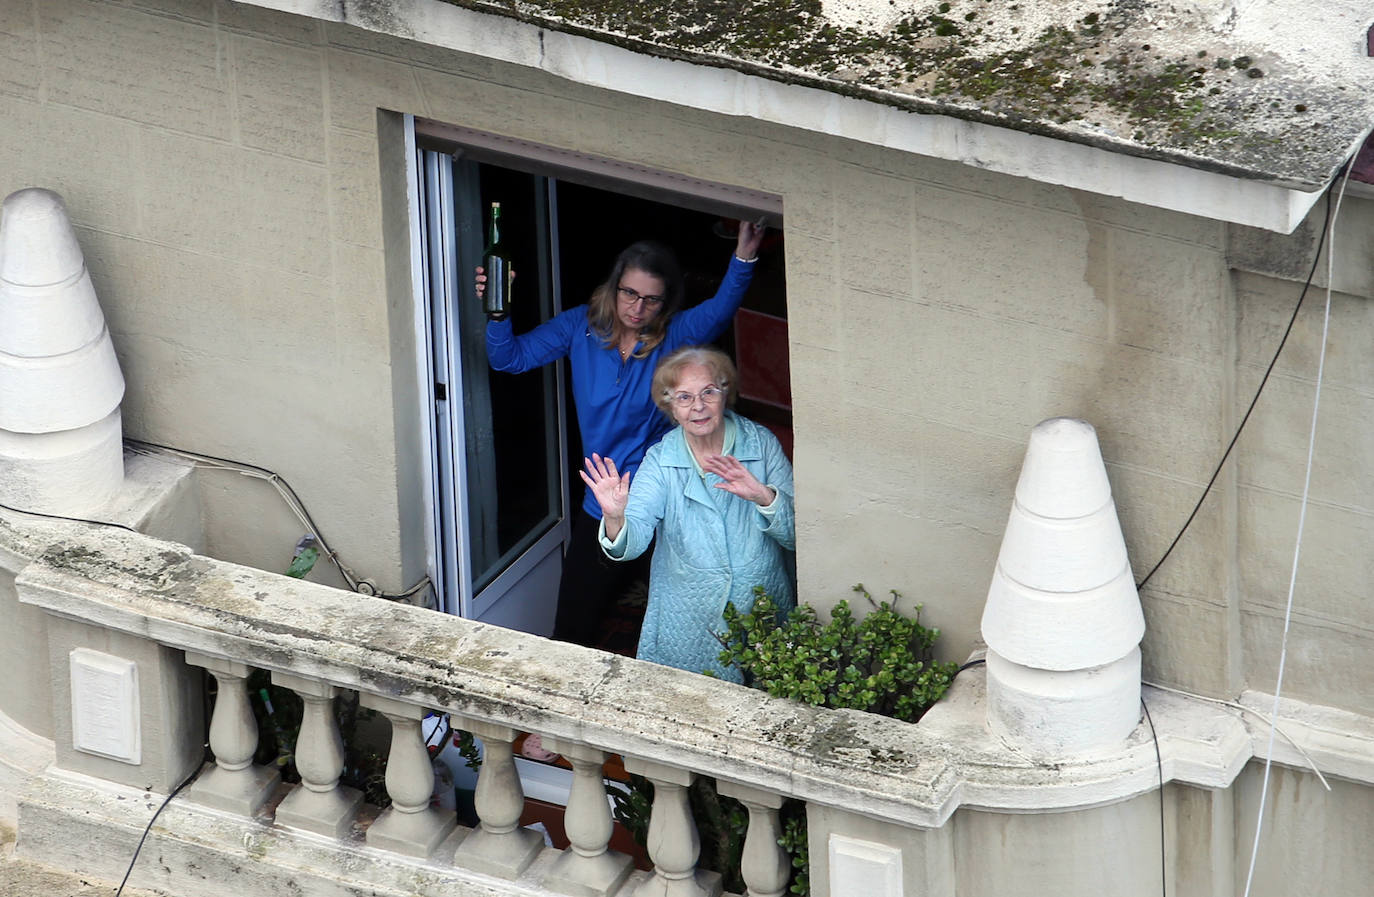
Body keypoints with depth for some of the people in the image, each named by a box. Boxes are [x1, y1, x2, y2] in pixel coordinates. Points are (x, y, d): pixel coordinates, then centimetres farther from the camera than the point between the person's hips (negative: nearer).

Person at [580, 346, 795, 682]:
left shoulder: (762, 446, -6)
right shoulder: (660, 462, -6)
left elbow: (797, 534, -10)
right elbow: (633, 541, -19)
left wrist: (763, 496, -29)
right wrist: (615, 517, -42)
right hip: (687, 626, 0)